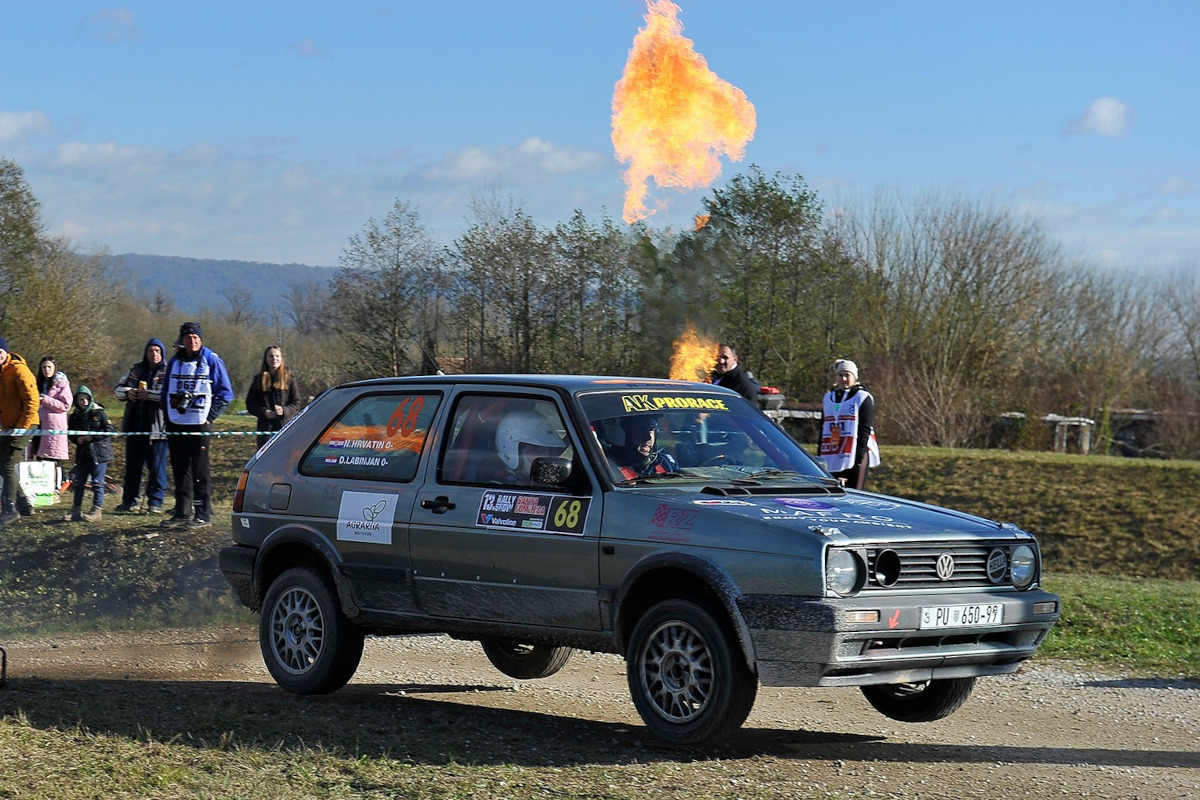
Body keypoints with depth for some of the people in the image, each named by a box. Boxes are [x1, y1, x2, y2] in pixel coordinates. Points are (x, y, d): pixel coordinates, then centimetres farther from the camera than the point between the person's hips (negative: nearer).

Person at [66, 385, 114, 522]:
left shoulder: (99, 413, -4)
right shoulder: (74, 417, 7)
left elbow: (109, 430, -7)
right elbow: (71, 434, 15)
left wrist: (93, 437, -14)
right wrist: (77, 439, -7)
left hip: (99, 452, -5)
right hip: (82, 453, 5)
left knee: (97, 483, -4)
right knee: (79, 482, 7)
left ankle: (97, 510, 0)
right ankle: (76, 510, 14)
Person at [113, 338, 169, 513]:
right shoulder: (136, 370, 16)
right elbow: (118, 389, 19)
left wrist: (149, 395, -22)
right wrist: (127, 392, -3)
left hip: (157, 427, -6)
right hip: (135, 425, 6)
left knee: (157, 466, -2)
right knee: (132, 466, 11)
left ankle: (155, 502, 6)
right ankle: (130, 501, 19)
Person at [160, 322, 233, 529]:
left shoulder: (211, 361, -3)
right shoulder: (175, 362, 12)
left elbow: (225, 393, -2)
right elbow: (166, 392, 21)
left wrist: (210, 417, -9)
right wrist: (168, 415, 8)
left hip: (200, 425, -5)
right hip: (176, 425, 5)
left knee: (200, 471, -5)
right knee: (180, 470, 8)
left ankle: (203, 514, -2)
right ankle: (182, 512, 13)